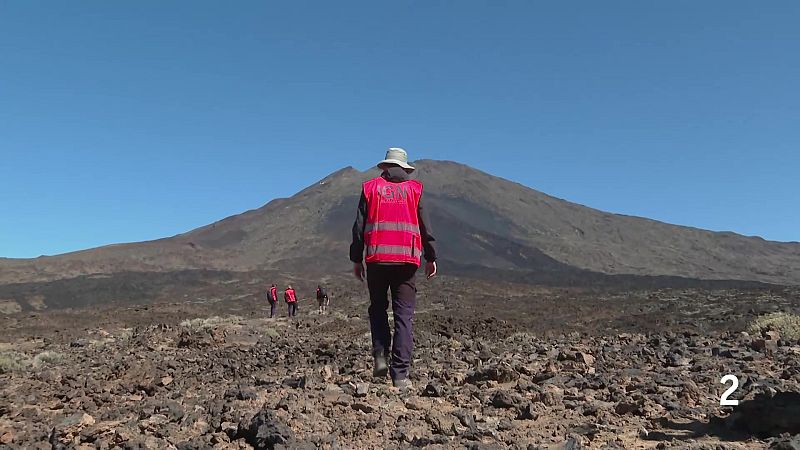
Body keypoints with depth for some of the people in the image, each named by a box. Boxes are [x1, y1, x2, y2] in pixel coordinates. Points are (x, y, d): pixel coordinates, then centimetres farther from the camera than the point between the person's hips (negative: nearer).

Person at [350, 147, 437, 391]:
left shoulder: (370, 188, 10)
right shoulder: (414, 189, 10)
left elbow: (359, 226, 6)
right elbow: (425, 226, 7)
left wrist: (356, 259, 10)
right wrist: (431, 258, 13)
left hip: (377, 258, 1)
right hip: (407, 260, 0)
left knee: (378, 309, 18)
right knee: (404, 316, 1)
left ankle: (380, 357, 4)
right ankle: (400, 374, -3)